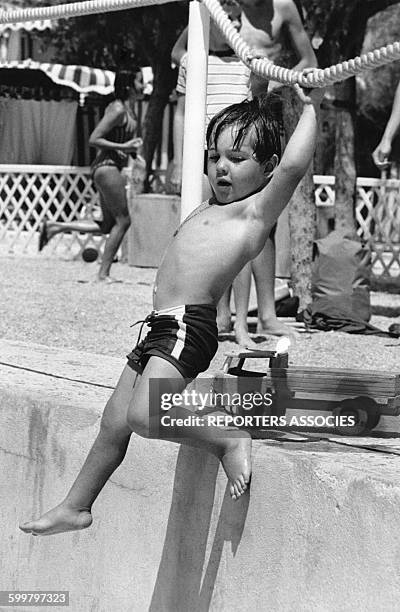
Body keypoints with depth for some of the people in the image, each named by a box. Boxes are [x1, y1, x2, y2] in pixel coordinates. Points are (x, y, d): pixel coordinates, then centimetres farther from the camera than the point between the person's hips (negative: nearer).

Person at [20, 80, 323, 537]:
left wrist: (310, 109, -9)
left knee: (143, 415, -24)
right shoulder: (208, 210, 19)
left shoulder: (256, 209, -5)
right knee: (113, 424, 14)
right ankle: (76, 507, 27)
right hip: (159, 326, 9)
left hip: (188, 326, -9)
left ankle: (229, 441, -7)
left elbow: (293, 165, -20)